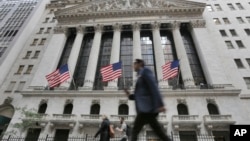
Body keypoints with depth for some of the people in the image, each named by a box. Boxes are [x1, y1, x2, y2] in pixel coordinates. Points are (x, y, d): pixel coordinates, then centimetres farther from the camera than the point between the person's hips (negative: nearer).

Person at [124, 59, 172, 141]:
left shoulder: (145, 71, 2)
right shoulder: (140, 76, 28)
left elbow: (154, 87, -12)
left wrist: (160, 104, -21)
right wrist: (130, 96, 14)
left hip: (147, 108, -9)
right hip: (145, 109, 9)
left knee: (135, 131, -7)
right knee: (159, 132, 5)